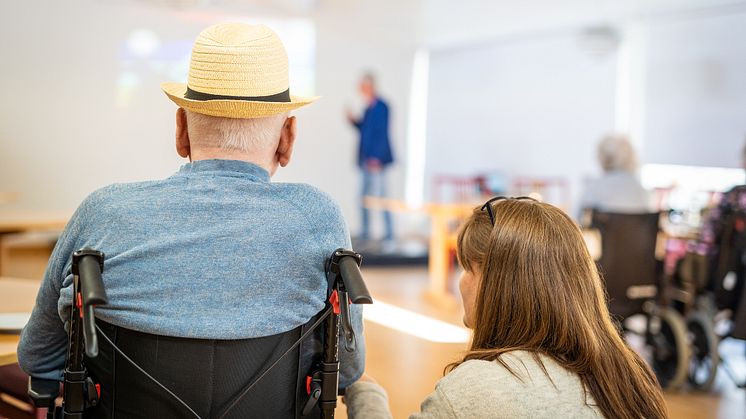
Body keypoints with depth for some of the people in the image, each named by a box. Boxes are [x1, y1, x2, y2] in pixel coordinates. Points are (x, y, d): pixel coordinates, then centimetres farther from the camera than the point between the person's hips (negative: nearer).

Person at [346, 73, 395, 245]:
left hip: (376, 159, -9)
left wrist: (376, 157, -19)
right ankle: (365, 232, 17)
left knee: (380, 196, -8)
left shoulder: (381, 107, -12)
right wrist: (354, 121, 6)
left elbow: (382, 133, -16)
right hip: (367, 159, 9)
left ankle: (389, 234, -3)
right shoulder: (368, 107, 14)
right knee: (364, 197, 10)